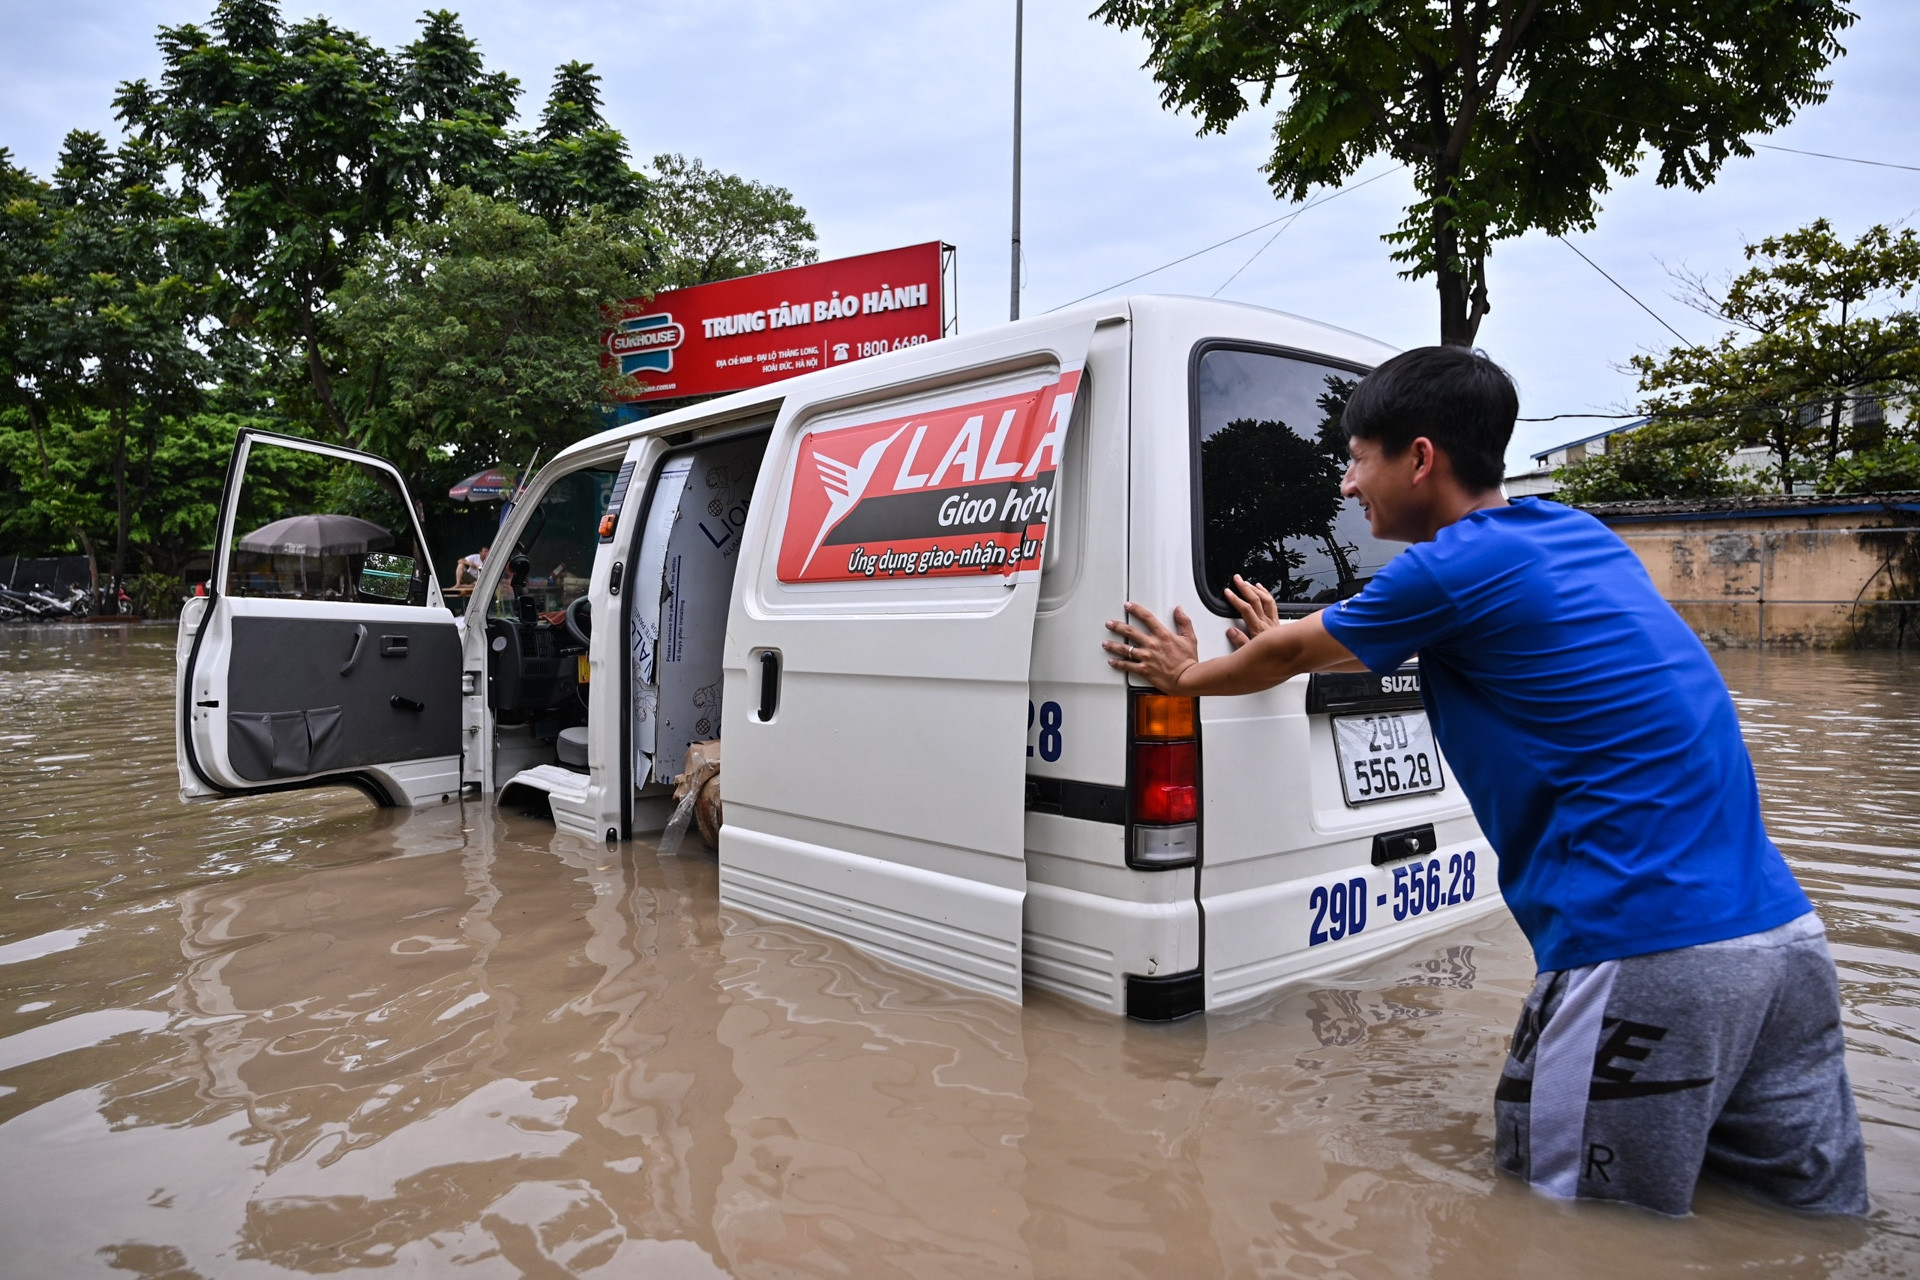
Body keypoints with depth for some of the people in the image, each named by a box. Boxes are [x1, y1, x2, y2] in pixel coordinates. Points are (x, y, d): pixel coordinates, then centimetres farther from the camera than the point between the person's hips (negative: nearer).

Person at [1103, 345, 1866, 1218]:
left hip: (1651, 955, -9)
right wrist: (1286, 644, 43)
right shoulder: (1574, 535, 15)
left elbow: (1283, 655, 6)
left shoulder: (1454, 568, -11)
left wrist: (1184, 674, 25)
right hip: (1781, 928, 9)